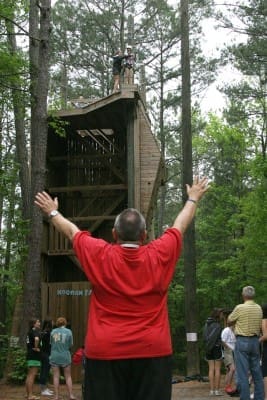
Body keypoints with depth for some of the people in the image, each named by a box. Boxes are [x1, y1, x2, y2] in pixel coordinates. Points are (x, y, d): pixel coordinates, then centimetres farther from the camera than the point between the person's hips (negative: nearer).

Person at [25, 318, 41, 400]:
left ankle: (28, 393, 23)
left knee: (29, 375, 16)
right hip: (34, 356, -10)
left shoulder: (30, 332, 15)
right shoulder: (35, 331, -13)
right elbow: (37, 339, -35)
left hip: (30, 355, 10)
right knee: (32, 375, -9)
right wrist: (36, 347, -20)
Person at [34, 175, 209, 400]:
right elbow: (180, 225, 15)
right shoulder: (159, 255, -2)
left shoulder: (100, 255, -3)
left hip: (104, 352, 0)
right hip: (153, 351, 1)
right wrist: (193, 199, 33)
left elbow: (71, 230, 14)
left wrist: (52, 212, 32)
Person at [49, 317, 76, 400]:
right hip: (65, 356, -1)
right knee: (68, 376, 8)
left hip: (55, 356, 1)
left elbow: (51, 343, 5)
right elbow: (70, 344, 0)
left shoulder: (53, 331, -1)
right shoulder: (68, 331, -4)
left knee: (56, 376, 4)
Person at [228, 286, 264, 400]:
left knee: (243, 373, -3)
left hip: (242, 341, -6)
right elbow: (259, 326, 10)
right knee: (257, 372, 13)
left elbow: (230, 321, 1)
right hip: (255, 341, 6)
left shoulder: (240, 308, -12)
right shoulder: (259, 308, 4)